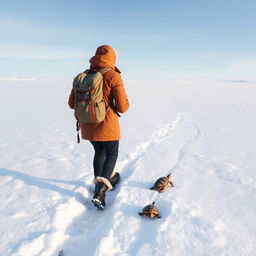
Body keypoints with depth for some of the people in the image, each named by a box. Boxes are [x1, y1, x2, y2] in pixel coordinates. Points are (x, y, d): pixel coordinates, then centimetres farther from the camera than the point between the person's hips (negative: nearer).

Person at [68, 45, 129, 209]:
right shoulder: (113, 77, -12)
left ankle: (100, 184, 37)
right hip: (107, 125, -5)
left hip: (87, 126, 5)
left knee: (99, 151, 25)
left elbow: (72, 103, 7)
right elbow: (122, 107, -14)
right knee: (112, 154, 14)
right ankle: (100, 192, 0)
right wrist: (125, 100, 8)